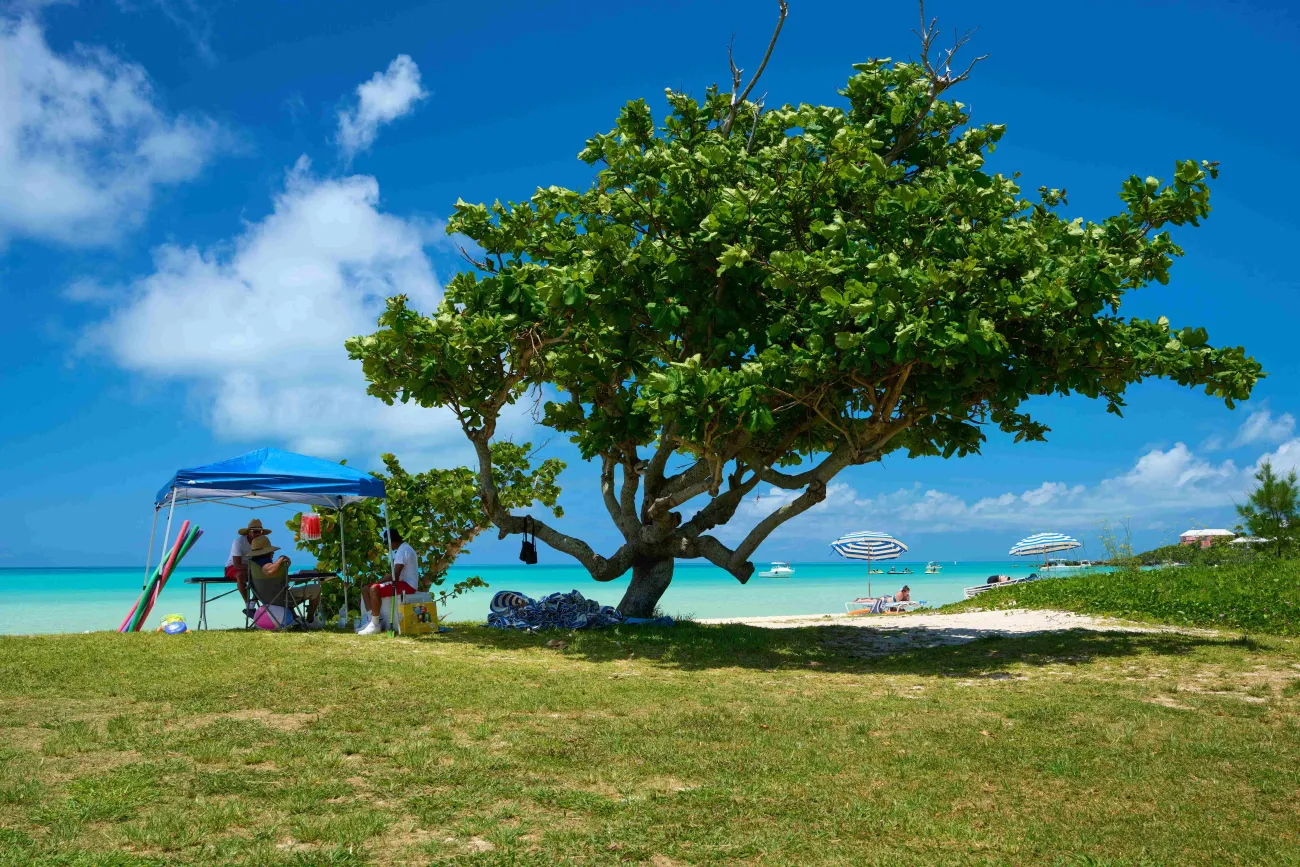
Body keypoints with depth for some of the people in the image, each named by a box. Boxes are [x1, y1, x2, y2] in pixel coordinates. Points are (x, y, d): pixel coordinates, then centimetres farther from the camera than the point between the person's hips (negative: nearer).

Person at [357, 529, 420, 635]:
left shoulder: (403, 550, -16)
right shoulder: (403, 548, 18)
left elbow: (395, 575, -23)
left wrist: (378, 582, -12)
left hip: (407, 585, -11)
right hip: (402, 583, 11)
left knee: (374, 589, -30)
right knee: (365, 589, 6)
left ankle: (375, 625, -23)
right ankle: (372, 621, -3)